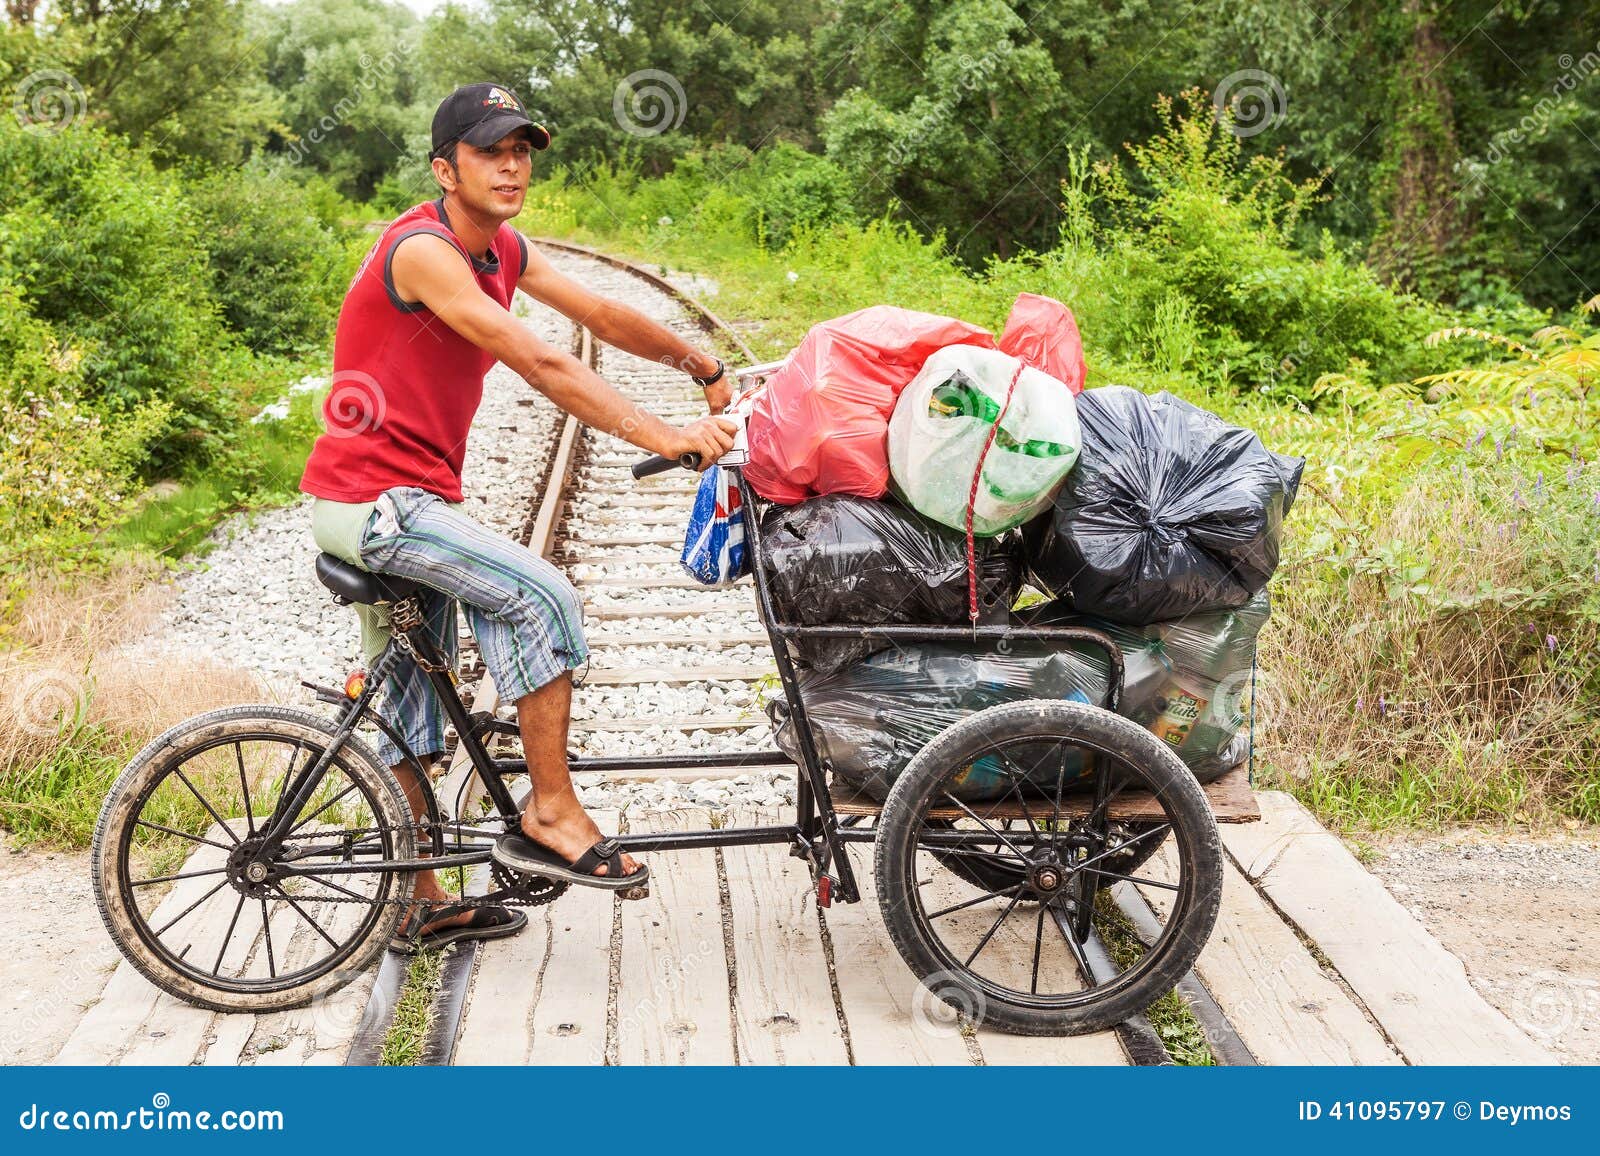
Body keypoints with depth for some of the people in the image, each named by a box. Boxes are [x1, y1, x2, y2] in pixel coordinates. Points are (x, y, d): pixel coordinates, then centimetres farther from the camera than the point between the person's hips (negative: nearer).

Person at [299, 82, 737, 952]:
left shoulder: (503, 251, 7)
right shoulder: (422, 250, -21)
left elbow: (603, 316, 15)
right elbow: (543, 367, -28)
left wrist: (705, 368, 19)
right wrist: (664, 438, -30)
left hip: (408, 501, 10)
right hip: (370, 499, -9)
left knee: (406, 715, 14)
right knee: (543, 596, -19)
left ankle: (422, 904, 25)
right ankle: (552, 815, -7)